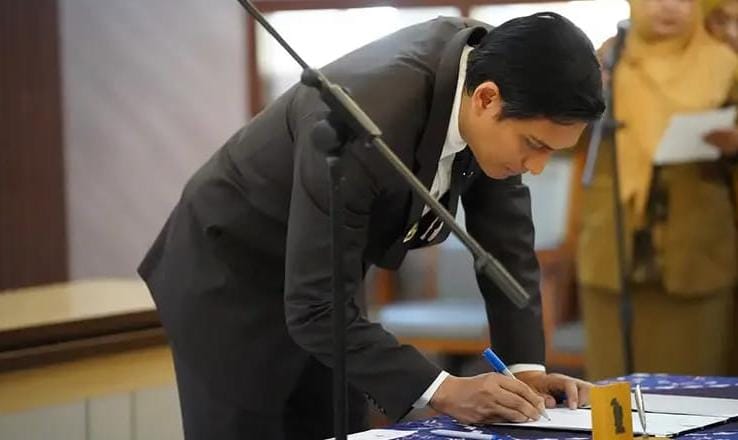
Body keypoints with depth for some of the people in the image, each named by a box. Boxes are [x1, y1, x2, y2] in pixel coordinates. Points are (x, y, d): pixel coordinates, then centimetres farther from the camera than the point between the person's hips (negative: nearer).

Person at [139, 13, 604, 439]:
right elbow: (315, 307, -35)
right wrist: (442, 391, -39)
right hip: (231, 277, -7)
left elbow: (505, 234, -7)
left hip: (321, 276, 7)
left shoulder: (490, 64, -17)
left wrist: (526, 366, -15)